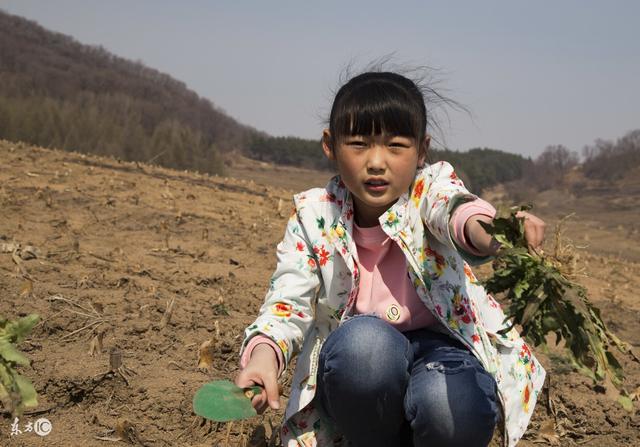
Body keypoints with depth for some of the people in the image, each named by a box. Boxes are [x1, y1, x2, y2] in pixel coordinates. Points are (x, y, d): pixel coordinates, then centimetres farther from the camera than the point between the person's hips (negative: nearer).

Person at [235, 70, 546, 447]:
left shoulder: (430, 186, -10)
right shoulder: (314, 215, -4)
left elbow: (452, 205, -35)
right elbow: (289, 299, -11)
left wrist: (483, 230, -61)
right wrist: (264, 352, -35)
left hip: (438, 343, -1)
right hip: (354, 361, 1)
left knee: (452, 410, -36)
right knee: (362, 339, -36)